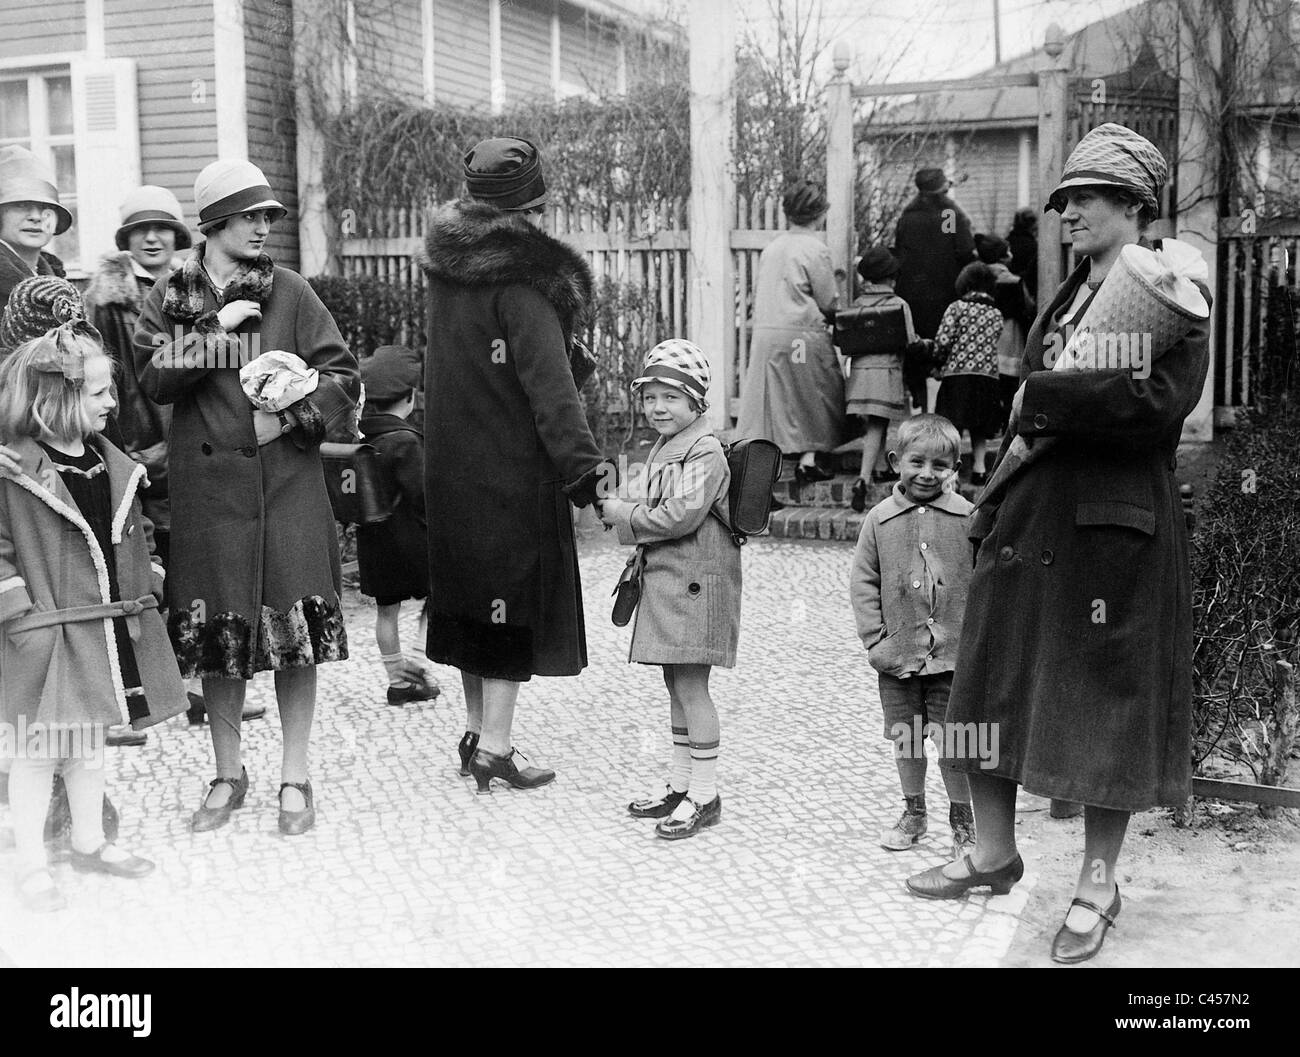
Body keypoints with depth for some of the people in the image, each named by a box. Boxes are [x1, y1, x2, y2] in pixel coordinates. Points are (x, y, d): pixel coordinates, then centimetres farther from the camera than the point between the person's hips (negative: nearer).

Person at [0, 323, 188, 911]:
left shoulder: (112, 465, 9)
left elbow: (137, 532, 19)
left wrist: (149, 587, 12)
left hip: (111, 629, 6)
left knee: (89, 743, 19)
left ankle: (89, 842, 33)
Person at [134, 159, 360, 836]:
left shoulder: (289, 292, 5)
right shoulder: (170, 298, 8)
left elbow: (343, 376, 1)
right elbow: (153, 379, -6)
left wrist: (289, 417, -12)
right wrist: (217, 330, -12)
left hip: (287, 481, -1)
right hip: (206, 484, 1)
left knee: (296, 626, -2)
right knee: (215, 630, 5)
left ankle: (295, 777, 10)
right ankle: (228, 775, 21)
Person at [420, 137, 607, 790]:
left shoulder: (447, 261, 9)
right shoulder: (522, 275, -16)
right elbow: (548, 381, -21)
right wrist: (583, 464, -22)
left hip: (451, 463, 8)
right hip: (514, 467, -8)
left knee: (473, 591, 16)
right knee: (515, 595, 1)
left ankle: (477, 730, 26)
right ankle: (494, 748, 4)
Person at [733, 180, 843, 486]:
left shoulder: (772, 246, 10)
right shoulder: (815, 248, -9)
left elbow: (758, 292, 14)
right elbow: (829, 302, -6)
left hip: (764, 332, 5)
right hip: (802, 334, -5)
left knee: (766, 395, 8)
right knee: (813, 395, 8)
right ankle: (808, 459, 4)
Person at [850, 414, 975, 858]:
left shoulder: (966, 517, -3)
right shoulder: (880, 518, 1)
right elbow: (863, 581, 3)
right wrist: (875, 638, -3)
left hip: (953, 655, -2)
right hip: (898, 655, 2)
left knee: (953, 741, 0)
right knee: (906, 739, 14)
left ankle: (962, 821, 17)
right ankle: (913, 813, 32)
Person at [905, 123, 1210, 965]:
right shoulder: (1065, 298, 16)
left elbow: (1158, 399, -23)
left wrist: (1042, 396, -16)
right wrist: (994, 508, 11)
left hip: (1115, 524, -7)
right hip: (1029, 515, 8)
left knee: (1106, 697, 2)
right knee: (995, 683, 11)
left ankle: (1099, 883, 17)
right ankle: (995, 853, 28)